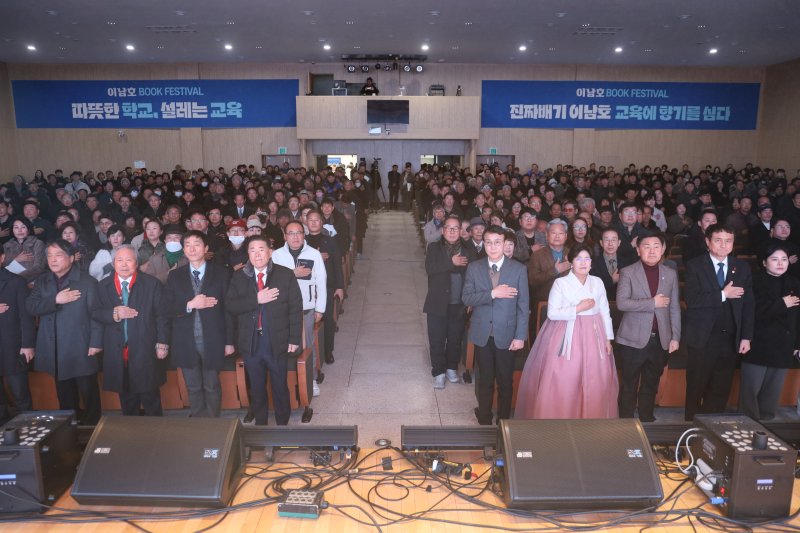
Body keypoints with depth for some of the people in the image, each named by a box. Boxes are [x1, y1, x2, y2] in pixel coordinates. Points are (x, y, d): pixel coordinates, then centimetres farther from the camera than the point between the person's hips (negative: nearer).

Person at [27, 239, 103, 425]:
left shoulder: (87, 281, -6)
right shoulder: (41, 281, 10)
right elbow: (30, 307, -2)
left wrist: (96, 342, -13)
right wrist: (55, 300, -17)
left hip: (81, 349, -5)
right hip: (55, 351, 5)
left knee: (89, 394, 3)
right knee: (64, 395, 16)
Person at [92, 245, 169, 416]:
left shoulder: (151, 283, -2)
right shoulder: (104, 286, 7)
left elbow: (161, 315, -3)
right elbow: (95, 313, 4)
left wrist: (162, 343, -8)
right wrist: (114, 313, -16)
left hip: (145, 352, -2)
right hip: (117, 352, 3)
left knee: (150, 398, 6)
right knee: (126, 398, 12)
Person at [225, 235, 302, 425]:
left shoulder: (286, 275, -6)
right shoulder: (239, 277, 1)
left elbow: (296, 309, -5)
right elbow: (230, 305, -8)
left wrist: (294, 339, -8)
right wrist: (256, 299, -21)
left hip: (277, 342, -2)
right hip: (250, 343, 2)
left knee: (280, 386, 12)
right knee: (256, 388, 16)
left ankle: (282, 423, 30)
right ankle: (260, 422, 34)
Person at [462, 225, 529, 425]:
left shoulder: (518, 269, -4)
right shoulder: (474, 268, 0)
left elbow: (523, 305, -4)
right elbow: (466, 298, -7)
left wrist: (520, 336, -8)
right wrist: (492, 294, -20)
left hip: (506, 334, -1)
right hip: (482, 334, 1)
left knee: (505, 382, 9)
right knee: (485, 380, 13)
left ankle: (503, 421, 26)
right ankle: (484, 419, 29)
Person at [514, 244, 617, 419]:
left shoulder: (598, 282, 7)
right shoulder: (560, 283, -4)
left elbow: (605, 312, 11)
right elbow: (552, 313, -10)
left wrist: (608, 339, 8)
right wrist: (578, 309, -15)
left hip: (593, 337, 4)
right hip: (567, 338, -4)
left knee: (594, 385, 7)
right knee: (561, 383, -3)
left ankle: (591, 417, 23)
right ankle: (557, 416, 11)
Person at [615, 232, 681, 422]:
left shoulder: (671, 274, 8)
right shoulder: (628, 272, -3)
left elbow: (674, 308, 9)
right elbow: (621, 303, -15)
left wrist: (675, 337, 3)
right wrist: (652, 303, -16)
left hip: (660, 340, 3)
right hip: (633, 339, -3)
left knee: (651, 385, 14)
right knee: (629, 385, 5)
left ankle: (647, 420, 26)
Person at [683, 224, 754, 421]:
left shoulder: (742, 268, 6)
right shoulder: (695, 266, -5)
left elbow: (748, 304, 5)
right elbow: (692, 300, -16)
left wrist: (746, 337, 1)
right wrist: (722, 295, -15)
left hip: (730, 339, 3)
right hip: (703, 338, -3)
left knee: (721, 390, 10)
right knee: (696, 388, 7)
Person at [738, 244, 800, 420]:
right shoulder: (755, 282, -6)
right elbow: (753, 312, -19)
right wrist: (782, 304, -14)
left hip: (784, 348, 5)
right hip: (758, 346, -4)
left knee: (773, 390, 10)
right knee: (751, 388, 0)